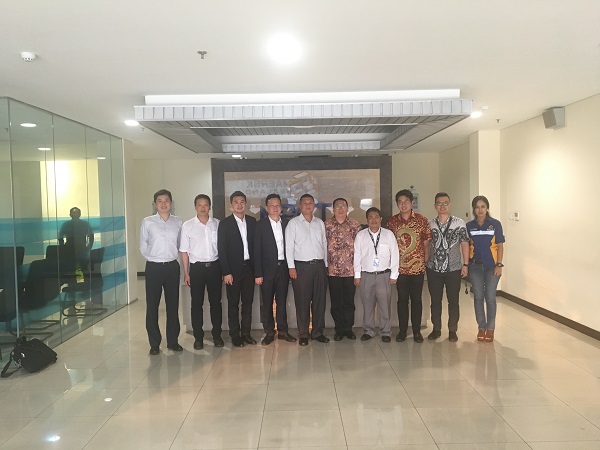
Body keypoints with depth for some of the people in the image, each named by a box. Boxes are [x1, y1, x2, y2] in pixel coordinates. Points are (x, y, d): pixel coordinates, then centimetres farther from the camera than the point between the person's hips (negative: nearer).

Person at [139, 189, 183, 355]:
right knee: (152, 306, 4)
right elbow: (143, 246, 4)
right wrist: (154, 258, 4)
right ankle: (154, 343, 15)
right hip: (154, 267, -2)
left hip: (172, 266, 2)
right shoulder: (147, 222, -1)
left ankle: (173, 341, 20)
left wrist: (172, 256, 5)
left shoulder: (177, 222, 4)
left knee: (173, 305, 9)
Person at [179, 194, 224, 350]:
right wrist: (186, 273, -1)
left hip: (214, 266, 1)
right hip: (196, 267, -1)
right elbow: (184, 251, 1)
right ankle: (198, 337, 17)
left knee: (215, 301, 9)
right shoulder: (187, 226, 0)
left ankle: (217, 334, 22)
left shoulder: (217, 224, 2)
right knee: (197, 303, 5)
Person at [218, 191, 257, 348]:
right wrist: (226, 272, -12)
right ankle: (235, 335, 14)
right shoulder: (225, 223, -4)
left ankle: (246, 333, 20)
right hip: (233, 269, -4)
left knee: (248, 301, 9)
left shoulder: (252, 221, 7)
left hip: (249, 267, 4)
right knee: (233, 303, 5)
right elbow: (221, 249, -7)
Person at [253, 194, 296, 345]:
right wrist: (258, 273, -11)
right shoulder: (261, 224, -3)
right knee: (267, 302, 4)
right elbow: (257, 250, -6)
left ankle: (282, 331, 22)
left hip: (283, 268, 3)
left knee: (282, 301, 11)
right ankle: (269, 332, 16)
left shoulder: (286, 224, 7)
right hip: (267, 268, -3)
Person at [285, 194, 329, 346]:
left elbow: (324, 244, 15)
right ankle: (303, 334, 11)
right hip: (301, 266, -4)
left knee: (319, 300, 7)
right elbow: (289, 246, -3)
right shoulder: (293, 223, 1)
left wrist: (325, 264, 11)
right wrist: (291, 267, -9)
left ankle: (318, 332, 18)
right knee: (302, 301, 1)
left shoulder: (320, 223, 13)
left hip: (319, 265, 4)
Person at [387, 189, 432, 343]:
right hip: (399, 267, 1)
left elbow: (426, 243, 2)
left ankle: (417, 331, 18)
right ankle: (402, 330, 19)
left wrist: (426, 261, -2)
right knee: (402, 299, 8)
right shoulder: (392, 221, 2)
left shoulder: (422, 220, -1)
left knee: (416, 299, 7)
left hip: (418, 267, -1)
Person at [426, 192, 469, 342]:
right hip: (433, 269, 2)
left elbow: (464, 244, 0)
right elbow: (425, 245, 8)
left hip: (453, 269, -1)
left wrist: (465, 264, -4)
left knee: (453, 301, 7)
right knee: (435, 301, 10)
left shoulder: (459, 223, -3)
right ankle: (436, 329, 23)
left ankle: (452, 330, 21)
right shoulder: (430, 224, 3)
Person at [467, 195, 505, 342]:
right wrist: (466, 265, 2)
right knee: (478, 297, 7)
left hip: (491, 266, -2)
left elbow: (500, 246, -2)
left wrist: (499, 265, -8)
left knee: (490, 297, 3)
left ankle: (490, 328, 18)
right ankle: (481, 327, 20)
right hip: (475, 266, 2)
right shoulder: (469, 226, 2)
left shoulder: (495, 224, -4)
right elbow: (467, 246, 7)